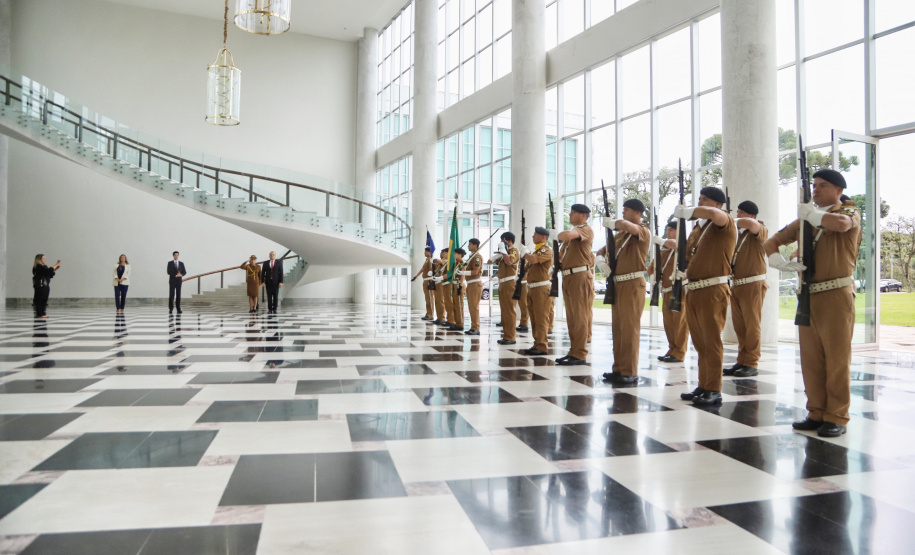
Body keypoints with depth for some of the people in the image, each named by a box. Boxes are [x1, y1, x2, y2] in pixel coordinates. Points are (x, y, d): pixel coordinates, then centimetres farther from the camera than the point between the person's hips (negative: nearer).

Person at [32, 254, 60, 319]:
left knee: (44, 300, 9)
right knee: (39, 299, -6)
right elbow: (48, 271, -22)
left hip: (45, 286, 9)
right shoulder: (38, 267, -10)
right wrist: (56, 265, -14)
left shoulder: (44, 266, 18)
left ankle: (43, 313, 12)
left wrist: (56, 269, 8)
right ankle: (40, 314, -5)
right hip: (40, 286, -9)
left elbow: (50, 275, 18)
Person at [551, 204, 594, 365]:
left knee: (580, 317, -8)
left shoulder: (586, 229, -7)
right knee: (572, 317, 10)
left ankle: (580, 355, -6)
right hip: (568, 277, 9)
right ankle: (574, 351, 16)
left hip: (580, 277, -9)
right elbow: (562, 255, 25)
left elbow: (567, 235, -28)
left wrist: (555, 234, -9)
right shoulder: (573, 231, 21)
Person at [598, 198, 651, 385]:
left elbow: (628, 226, -30)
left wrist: (610, 222, -13)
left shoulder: (643, 231, -7)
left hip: (632, 284, -8)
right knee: (618, 328, 10)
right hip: (618, 284, 8)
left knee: (629, 328, -8)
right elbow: (604, 250, 23)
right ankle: (618, 369, 17)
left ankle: (630, 373, -5)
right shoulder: (621, 234, 16)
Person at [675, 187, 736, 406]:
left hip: (713, 291, -8)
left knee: (711, 342, -6)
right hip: (694, 290, 8)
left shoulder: (725, 223, -5)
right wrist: (683, 272, 4)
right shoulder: (698, 228, 18)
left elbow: (712, 213, -29)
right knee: (700, 343, 12)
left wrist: (685, 211, -16)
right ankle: (703, 386, 20)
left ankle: (714, 391, 0)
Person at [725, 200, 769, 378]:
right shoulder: (737, 233, 16)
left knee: (751, 325, -4)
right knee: (739, 326, 8)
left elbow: (750, 223, -27)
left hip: (753, 284, -6)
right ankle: (742, 361, 15)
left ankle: (751, 364, 0)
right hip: (736, 284, 6)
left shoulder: (760, 231, -4)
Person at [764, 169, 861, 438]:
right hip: (809, 294, 6)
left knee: (837, 358, -3)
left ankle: (837, 417, 5)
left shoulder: (850, 212, 1)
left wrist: (810, 213, -10)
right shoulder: (805, 220, 16)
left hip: (836, 294, -5)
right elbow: (771, 242, 15)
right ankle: (817, 413, 16)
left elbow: (841, 224, -25)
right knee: (810, 358, 7)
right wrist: (782, 264, -3)